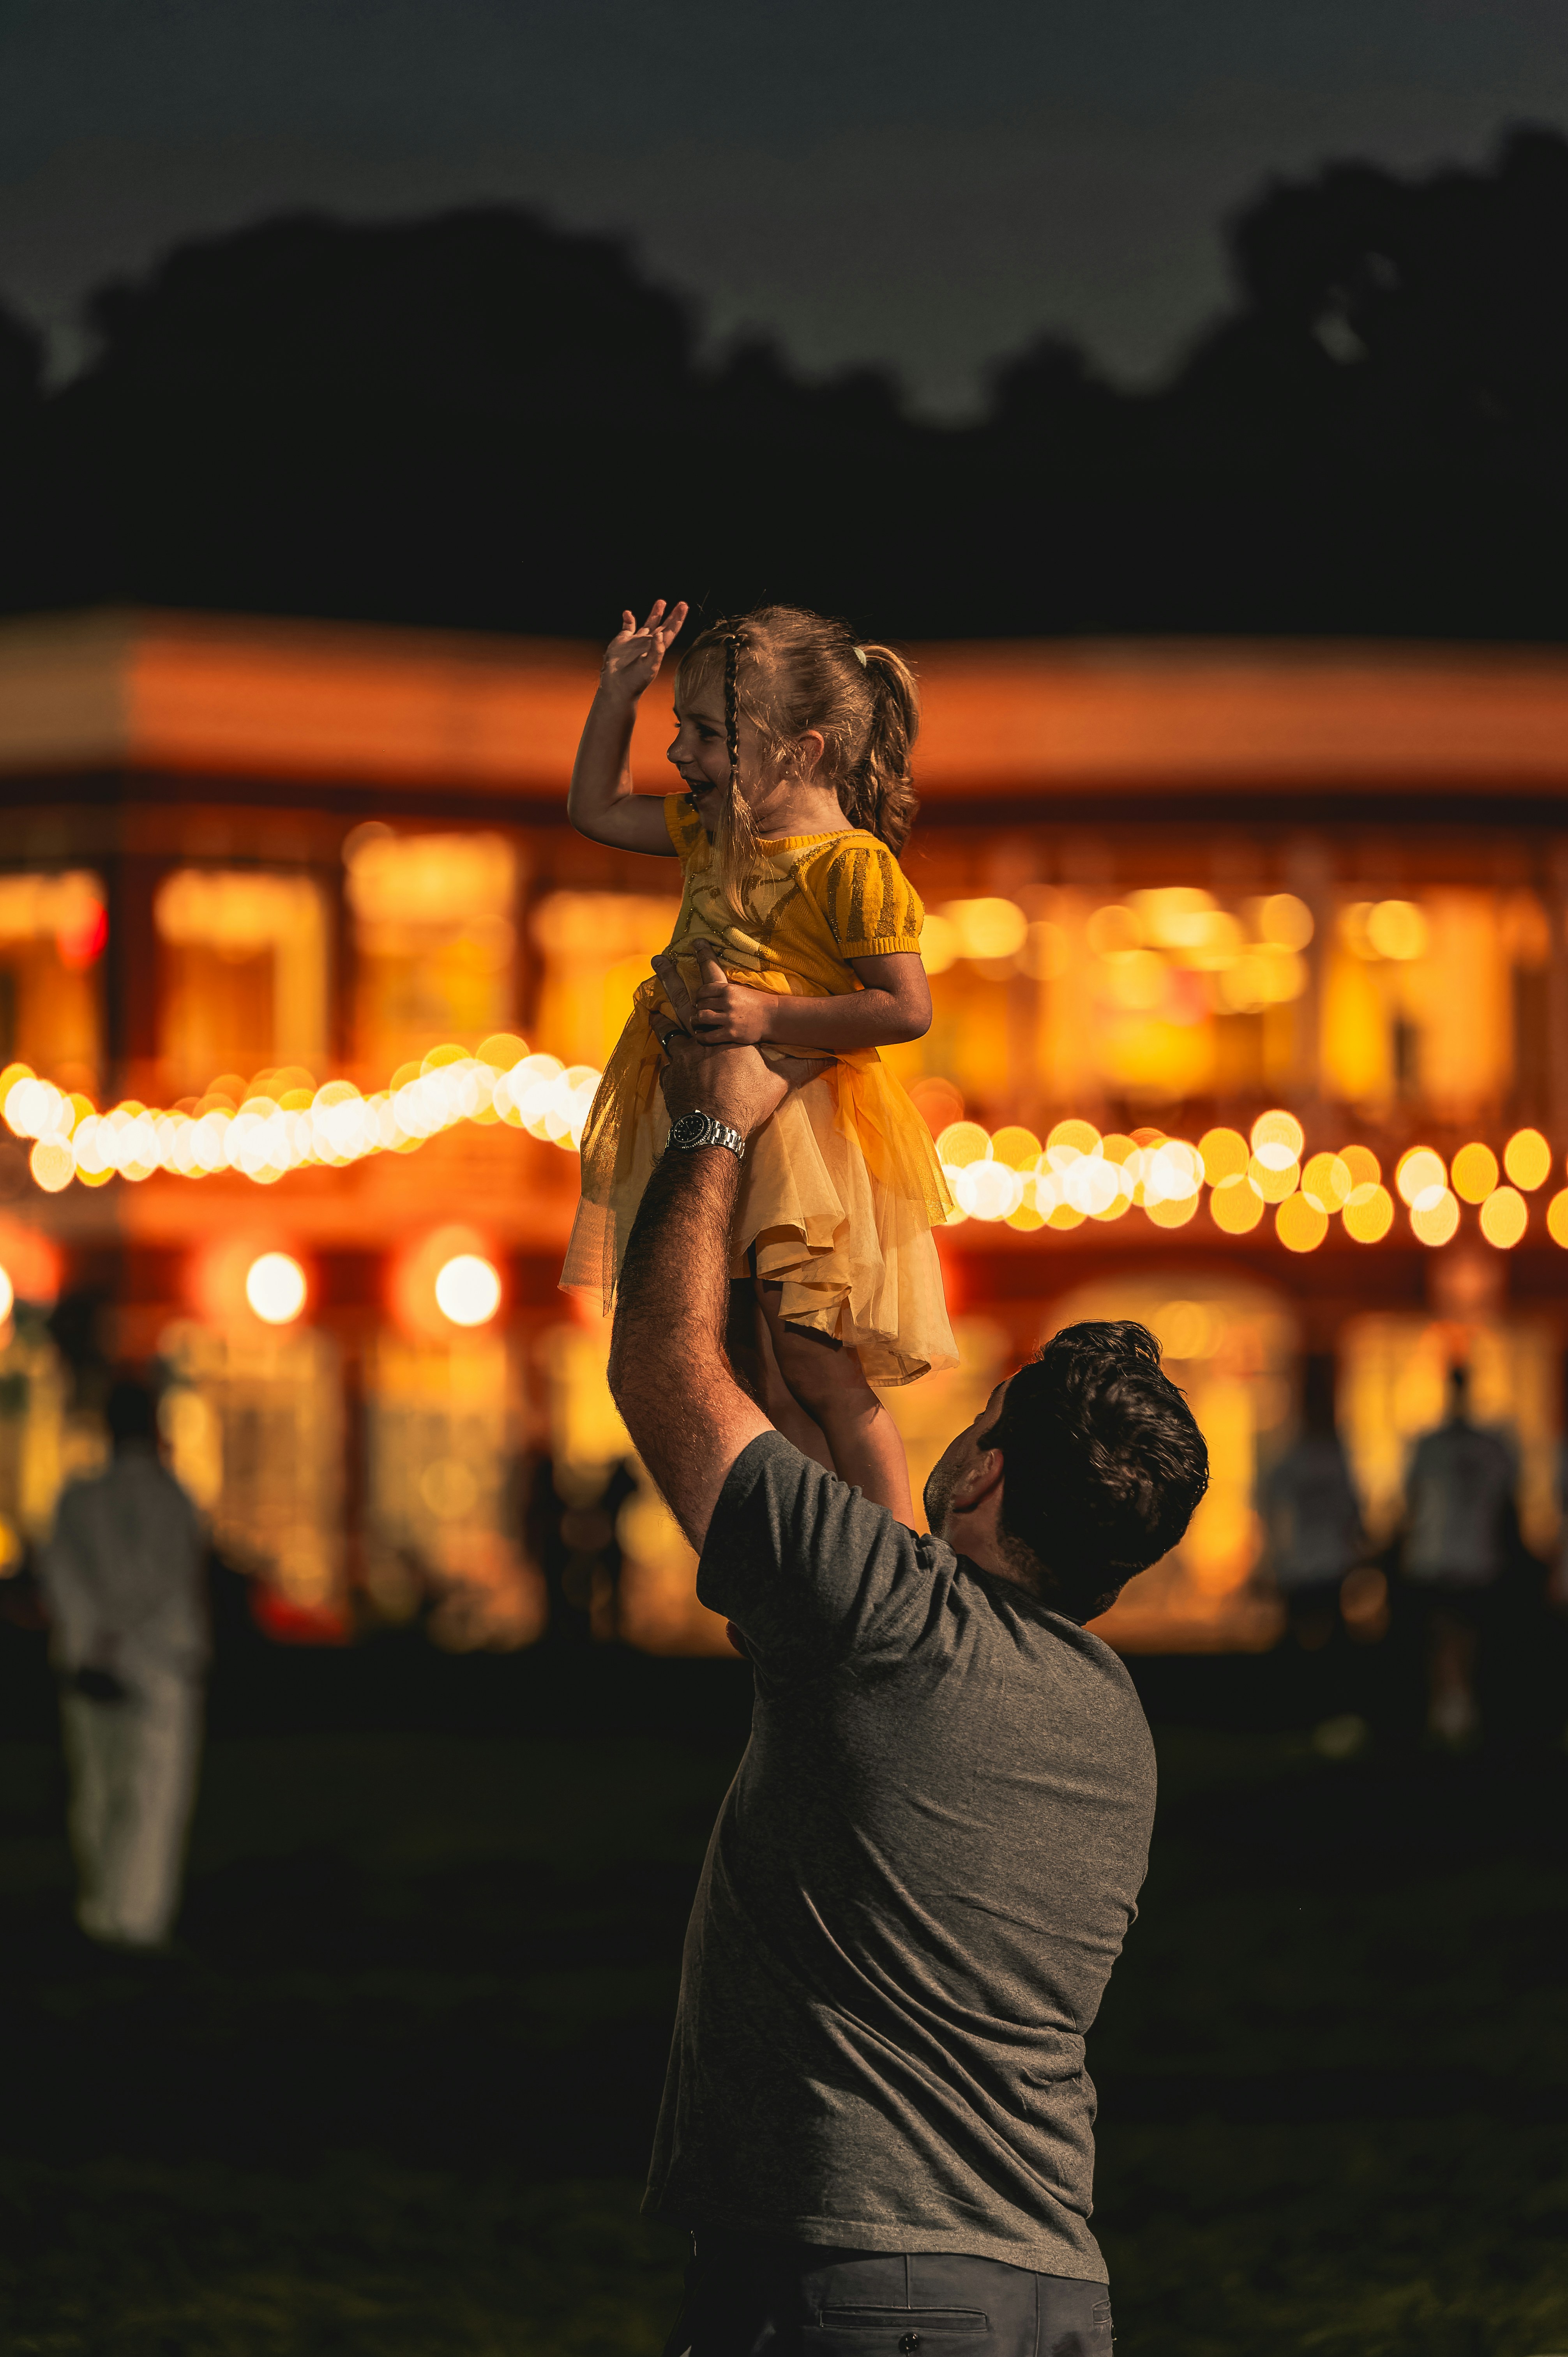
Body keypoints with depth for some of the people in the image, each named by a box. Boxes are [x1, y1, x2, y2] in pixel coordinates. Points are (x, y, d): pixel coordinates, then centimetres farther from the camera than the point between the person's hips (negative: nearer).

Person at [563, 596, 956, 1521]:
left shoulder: (852, 866, -15)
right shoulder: (717, 834, 11)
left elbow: (906, 1008, -20)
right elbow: (598, 809, 25)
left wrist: (767, 1015, -25)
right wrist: (620, 694, 14)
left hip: (798, 1128, -9)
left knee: (811, 1366, -10)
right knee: (756, 1374, 9)